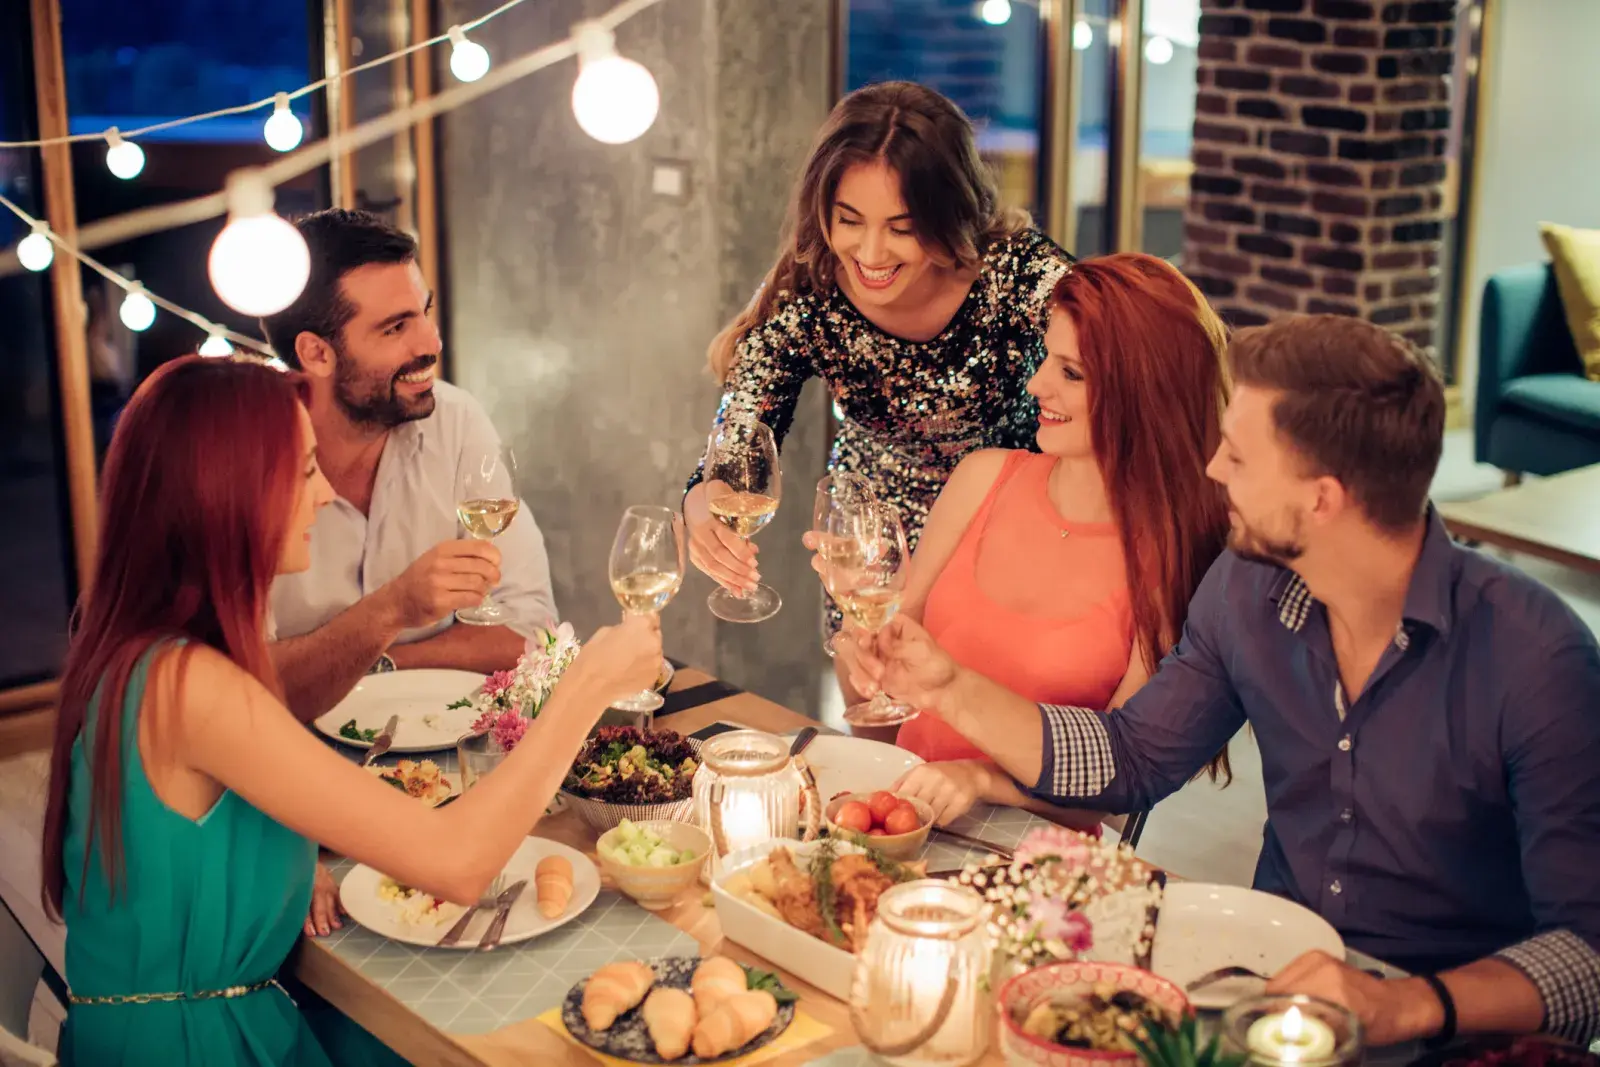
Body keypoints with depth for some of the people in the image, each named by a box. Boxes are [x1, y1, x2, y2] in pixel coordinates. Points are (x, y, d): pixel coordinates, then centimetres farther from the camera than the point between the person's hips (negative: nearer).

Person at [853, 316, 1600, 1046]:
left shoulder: (1533, 657, -20)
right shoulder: (1249, 589, -3)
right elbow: (1131, 760, 12)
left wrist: (1408, 1006, -36)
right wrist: (953, 690, 2)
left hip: (1457, 1027, -4)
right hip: (1276, 981, 4)